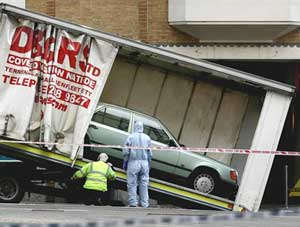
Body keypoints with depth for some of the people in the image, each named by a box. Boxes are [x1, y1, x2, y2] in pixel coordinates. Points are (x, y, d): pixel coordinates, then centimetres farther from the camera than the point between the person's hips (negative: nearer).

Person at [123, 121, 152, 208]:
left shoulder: (131, 137, 0)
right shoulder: (147, 138, 9)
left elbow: (126, 152, -3)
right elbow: (149, 153, 9)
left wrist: (125, 163, 6)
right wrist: (149, 165, 17)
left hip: (133, 162, -3)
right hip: (144, 163, 3)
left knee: (132, 184, -1)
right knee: (144, 184, 6)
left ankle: (133, 203, -6)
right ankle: (144, 204, 4)